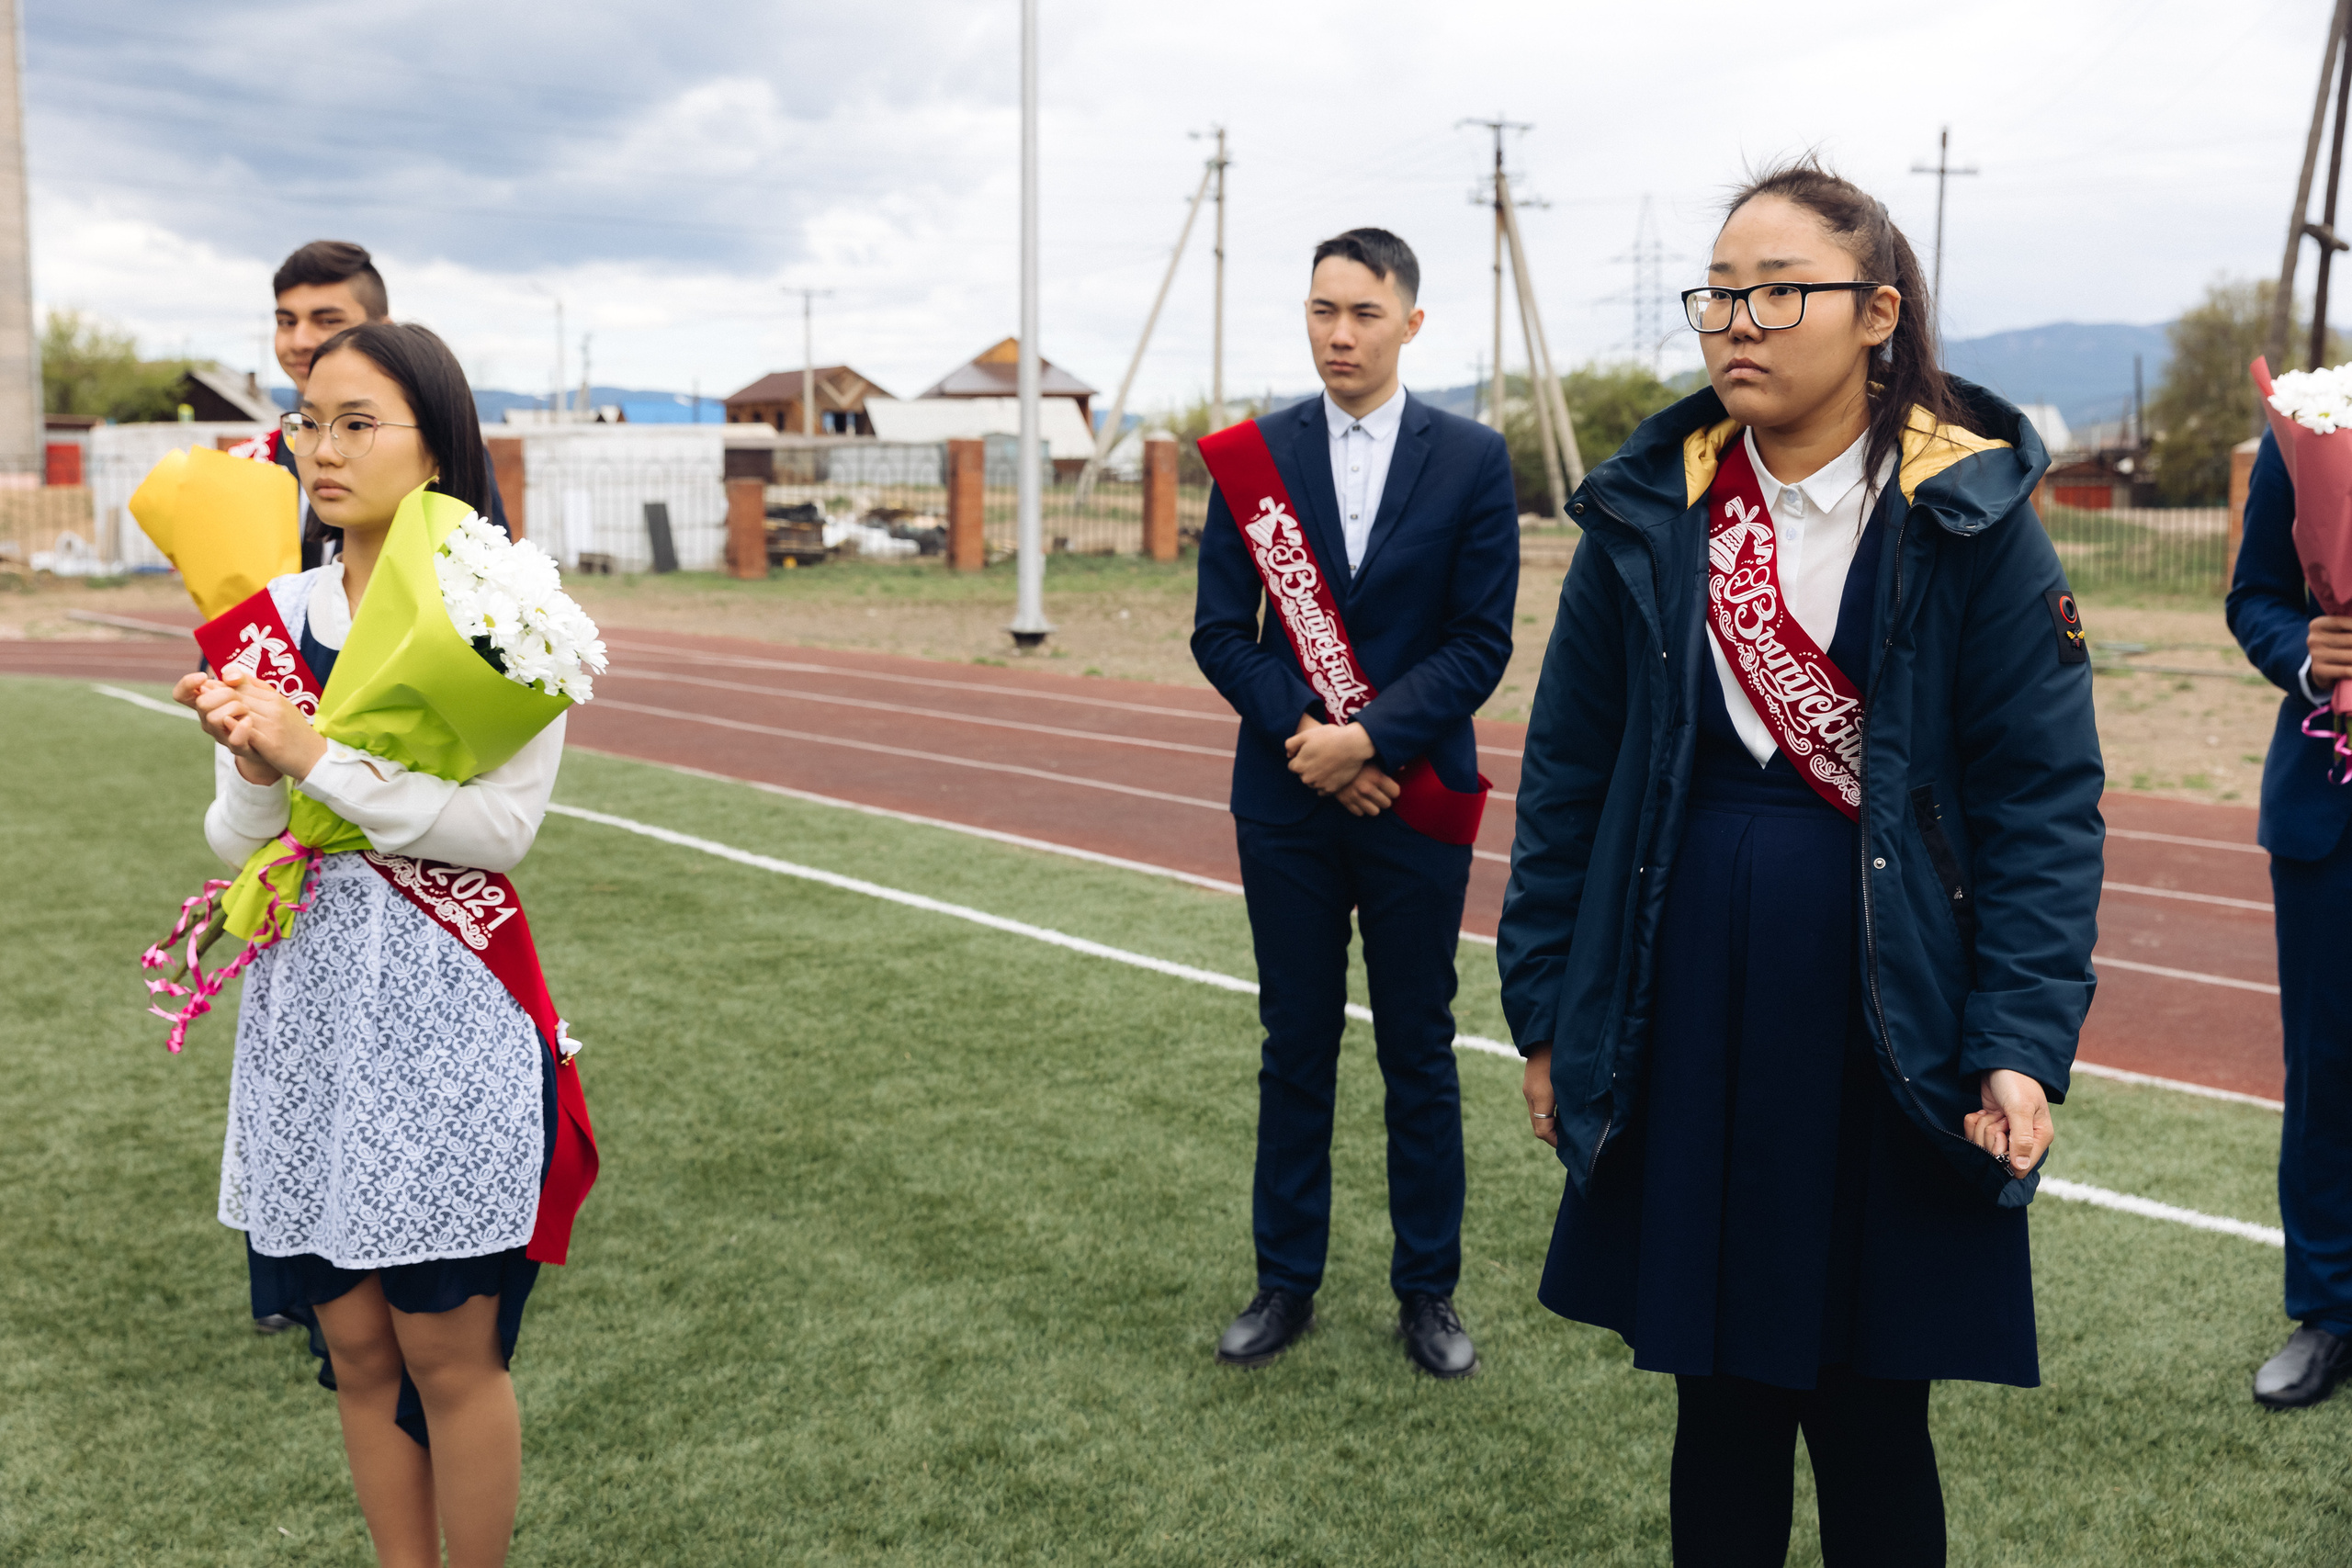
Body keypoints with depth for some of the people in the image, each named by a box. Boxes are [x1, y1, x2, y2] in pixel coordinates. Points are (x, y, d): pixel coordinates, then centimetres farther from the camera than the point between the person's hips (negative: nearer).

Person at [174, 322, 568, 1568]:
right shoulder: (273, 615, 6)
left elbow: (503, 825, -17)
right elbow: (234, 842, 6)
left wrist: (317, 758, -20)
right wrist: (251, 767, -15)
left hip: (444, 1009, -5)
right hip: (307, 1004, 5)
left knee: (447, 1349, 4)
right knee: (353, 1343, 13)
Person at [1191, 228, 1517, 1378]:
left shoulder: (1472, 460, -1)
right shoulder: (1254, 455, 3)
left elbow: (1481, 640, -6)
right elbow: (1220, 631, 1)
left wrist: (1370, 736, -17)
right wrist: (1305, 730, -13)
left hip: (1415, 797, -1)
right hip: (1288, 798, 1)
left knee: (1418, 1052, 8)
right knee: (1295, 1045, 10)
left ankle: (1427, 1291, 21)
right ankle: (1286, 1283, 22)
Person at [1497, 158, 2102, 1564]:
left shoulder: (1972, 518, -4)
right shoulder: (1648, 514, 2)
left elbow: (2044, 798, -5)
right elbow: (1567, 776, 6)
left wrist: (2024, 1043, -13)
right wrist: (1546, 1012, 6)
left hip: (1887, 1032, -2)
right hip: (1686, 1017, 2)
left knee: (1870, 1412, 8)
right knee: (1720, 1396, 12)